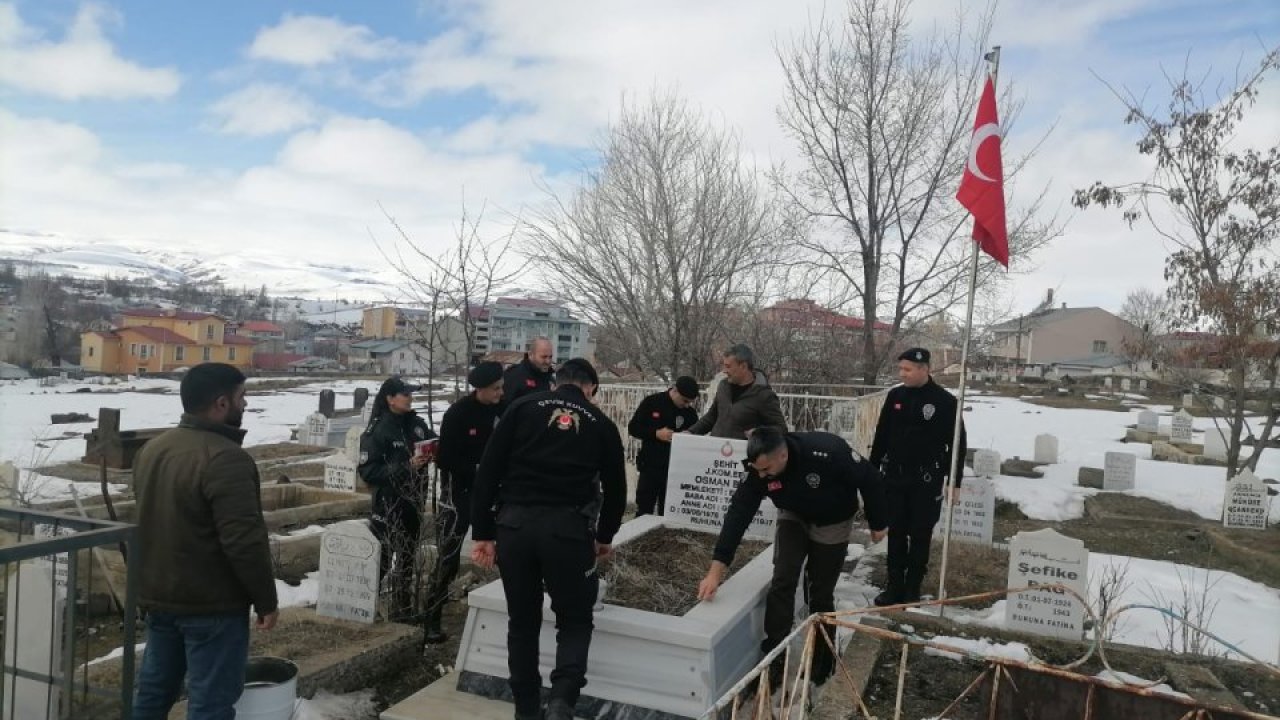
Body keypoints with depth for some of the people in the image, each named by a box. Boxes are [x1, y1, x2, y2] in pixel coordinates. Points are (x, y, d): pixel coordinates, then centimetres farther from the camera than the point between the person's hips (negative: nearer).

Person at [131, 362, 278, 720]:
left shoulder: (152, 448, 7)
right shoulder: (225, 458, -23)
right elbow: (244, 542, -25)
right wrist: (266, 600, -14)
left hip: (158, 595, 9)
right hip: (211, 603, -9)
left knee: (154, 690, 20)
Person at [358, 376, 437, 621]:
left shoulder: (416, 424, 3)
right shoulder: (377, 431, -13)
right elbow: (368, 471, -18)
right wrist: (406, 467, -25)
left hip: (413, 501, 6)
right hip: (388, 503, -6)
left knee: (407, 555, 15)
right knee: (380, 557, -2)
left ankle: (402, 607, 29)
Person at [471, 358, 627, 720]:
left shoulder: (522, 407, 11)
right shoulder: (602, 424, 13)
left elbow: (488, 471, 4)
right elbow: (615, 488, 19)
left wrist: (483, 532, 7)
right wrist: (604, 536, 34)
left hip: (514, 524, 1)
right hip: (568, 528, -1)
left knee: (522, 623, 18)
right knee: (575, 621, 14)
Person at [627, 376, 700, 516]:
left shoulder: (690, 413, 2)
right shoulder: (652, 402, -3)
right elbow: (632, 428, -2)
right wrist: (656, 433, -15)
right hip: (649, 467, -1)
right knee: (643, 512, 4)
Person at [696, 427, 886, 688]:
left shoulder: (829, 453, -40)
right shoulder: (760, 469, -28)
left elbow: (870, 480, -23)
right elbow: (739, 513, -27)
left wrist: (877, 524, -9)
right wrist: (716, 570, -31)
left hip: (832, 524, -2)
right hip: (794, 517, 3)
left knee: (821, 594, 3)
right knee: (782, 582, -12)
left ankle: (821, 660, 24)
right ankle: (773, 658, 0)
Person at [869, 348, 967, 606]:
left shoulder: (945, 401, -8)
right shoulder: (895, 396, 3)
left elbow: (957, 444, -5)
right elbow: (881, 436, 10)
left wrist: (954, 481, -6)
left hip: (926, 481, -3)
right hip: (894, 478, 4)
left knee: (920, 537, 6)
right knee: (896, 534, 10)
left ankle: (913, 590, 17)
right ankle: (895, 587, 20)